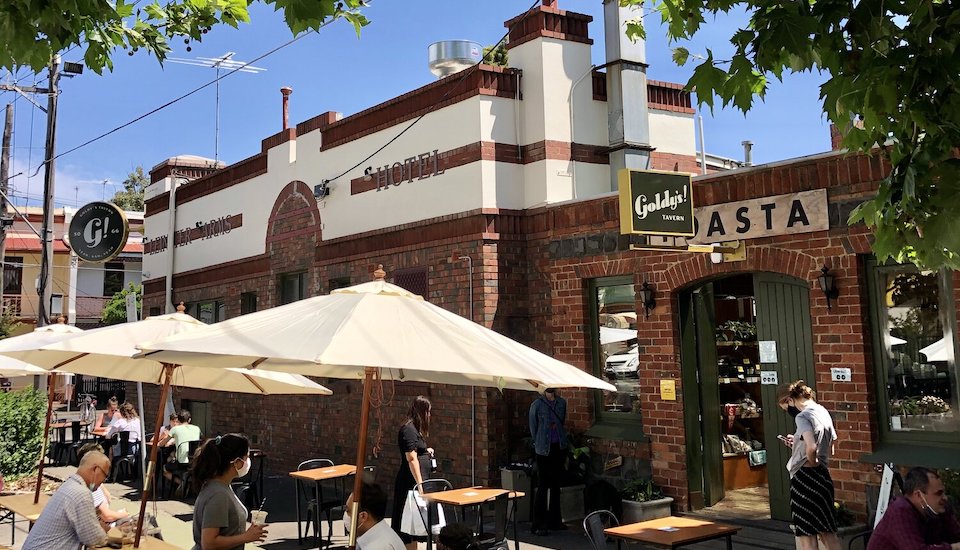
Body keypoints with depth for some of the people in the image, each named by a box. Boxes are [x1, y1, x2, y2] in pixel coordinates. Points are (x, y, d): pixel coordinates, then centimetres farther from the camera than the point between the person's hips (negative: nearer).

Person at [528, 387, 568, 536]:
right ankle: (538, 525, 1)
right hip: (544, 451, -5)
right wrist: (539, 444, 4)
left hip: (559, 448, 5)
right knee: (542, 486, -4)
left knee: (556, 485, 13)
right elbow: (533, 428, 0)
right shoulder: (537, 404, -8)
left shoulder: (562, 402, 5)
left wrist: (563, 441, 14)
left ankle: (554, 521, 24)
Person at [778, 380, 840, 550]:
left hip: (805, 478, -8)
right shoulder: (823, 412, 10)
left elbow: (811, 448, -31)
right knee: (827, 533, 15)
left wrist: (812, 463, -12)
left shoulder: (802, 416, -15)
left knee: (806, 536, 1)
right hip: (823, 477, 9)